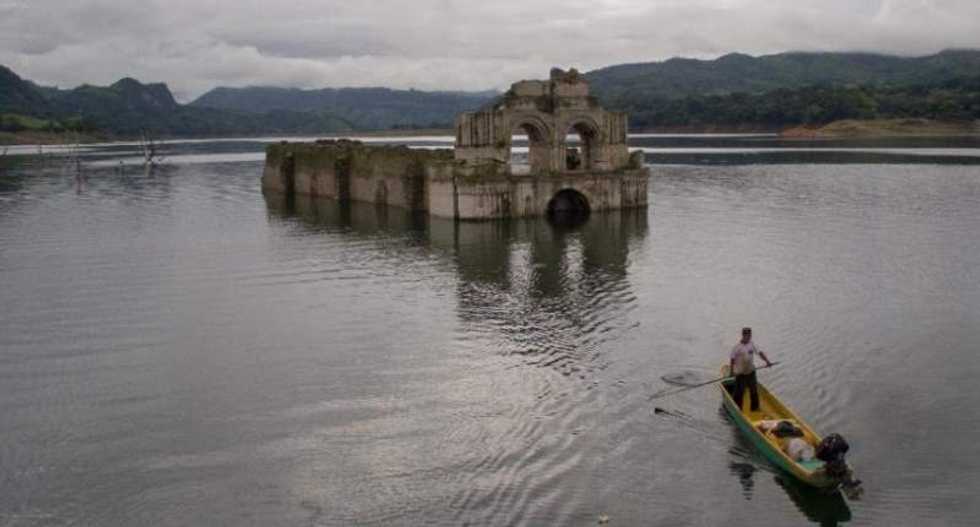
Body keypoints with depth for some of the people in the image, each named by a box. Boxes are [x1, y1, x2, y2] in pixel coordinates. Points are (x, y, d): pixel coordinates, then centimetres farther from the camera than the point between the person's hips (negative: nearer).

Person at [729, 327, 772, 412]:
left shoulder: (752, 344, 1)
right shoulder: (737, 347, -16)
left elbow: (760, 352, 6)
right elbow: (732, 359, -15)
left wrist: (767, 361, -4)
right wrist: (732, 371, -18)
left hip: (751, 372, 6)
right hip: (741, 373, -6)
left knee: (754, 390, 14)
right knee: (739, 392, 0)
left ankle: (754, 407, 29)